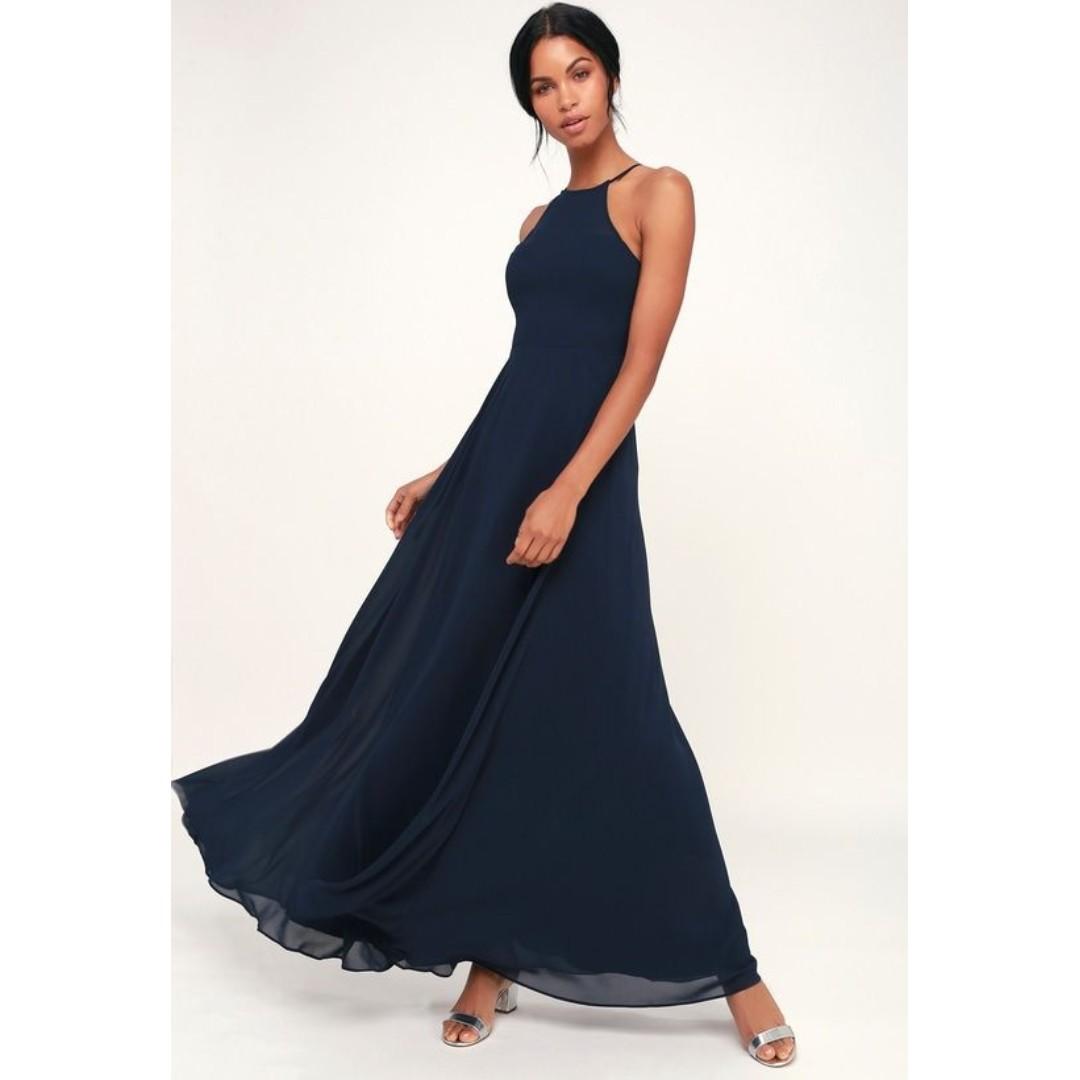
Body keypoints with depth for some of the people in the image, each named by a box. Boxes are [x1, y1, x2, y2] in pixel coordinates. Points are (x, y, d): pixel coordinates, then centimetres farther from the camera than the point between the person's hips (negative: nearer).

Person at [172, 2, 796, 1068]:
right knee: (466, 706, 7)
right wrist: (446, 477, 17)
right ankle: (493, 958, 20)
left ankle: (732, 972, 7)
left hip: (586, 476, -7)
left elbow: (640, 363, -11)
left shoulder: (659, 193, -1)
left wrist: (567, 492, -21)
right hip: (492, 468, 7)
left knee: (613, 720, -8)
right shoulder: (538, 221, 18)